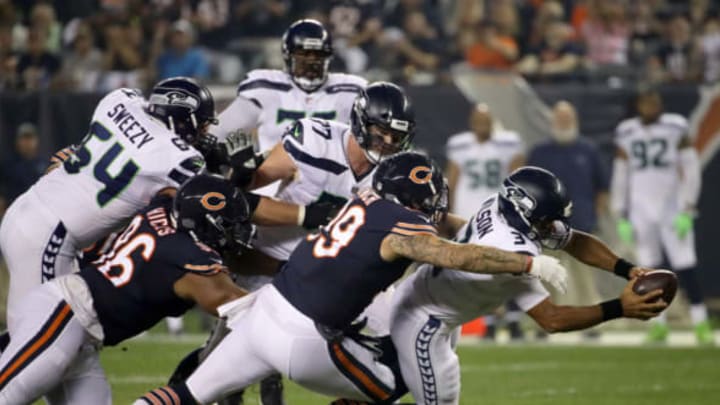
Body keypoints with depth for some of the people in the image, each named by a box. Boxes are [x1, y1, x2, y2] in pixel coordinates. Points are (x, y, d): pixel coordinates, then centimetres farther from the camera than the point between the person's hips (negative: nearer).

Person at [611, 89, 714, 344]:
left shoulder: (676, 129, -3)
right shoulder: (626, 135, 5)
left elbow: (691, 171, -4)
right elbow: (620, 178, 11)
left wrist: (687, 211, -11)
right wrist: (621, 218, 8)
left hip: (671, 207, -3)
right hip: (641, 210, 3)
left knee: (685, 265, -8)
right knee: (649, 268, 4)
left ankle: (701, 323, -3)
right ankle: (658, 325, 13)